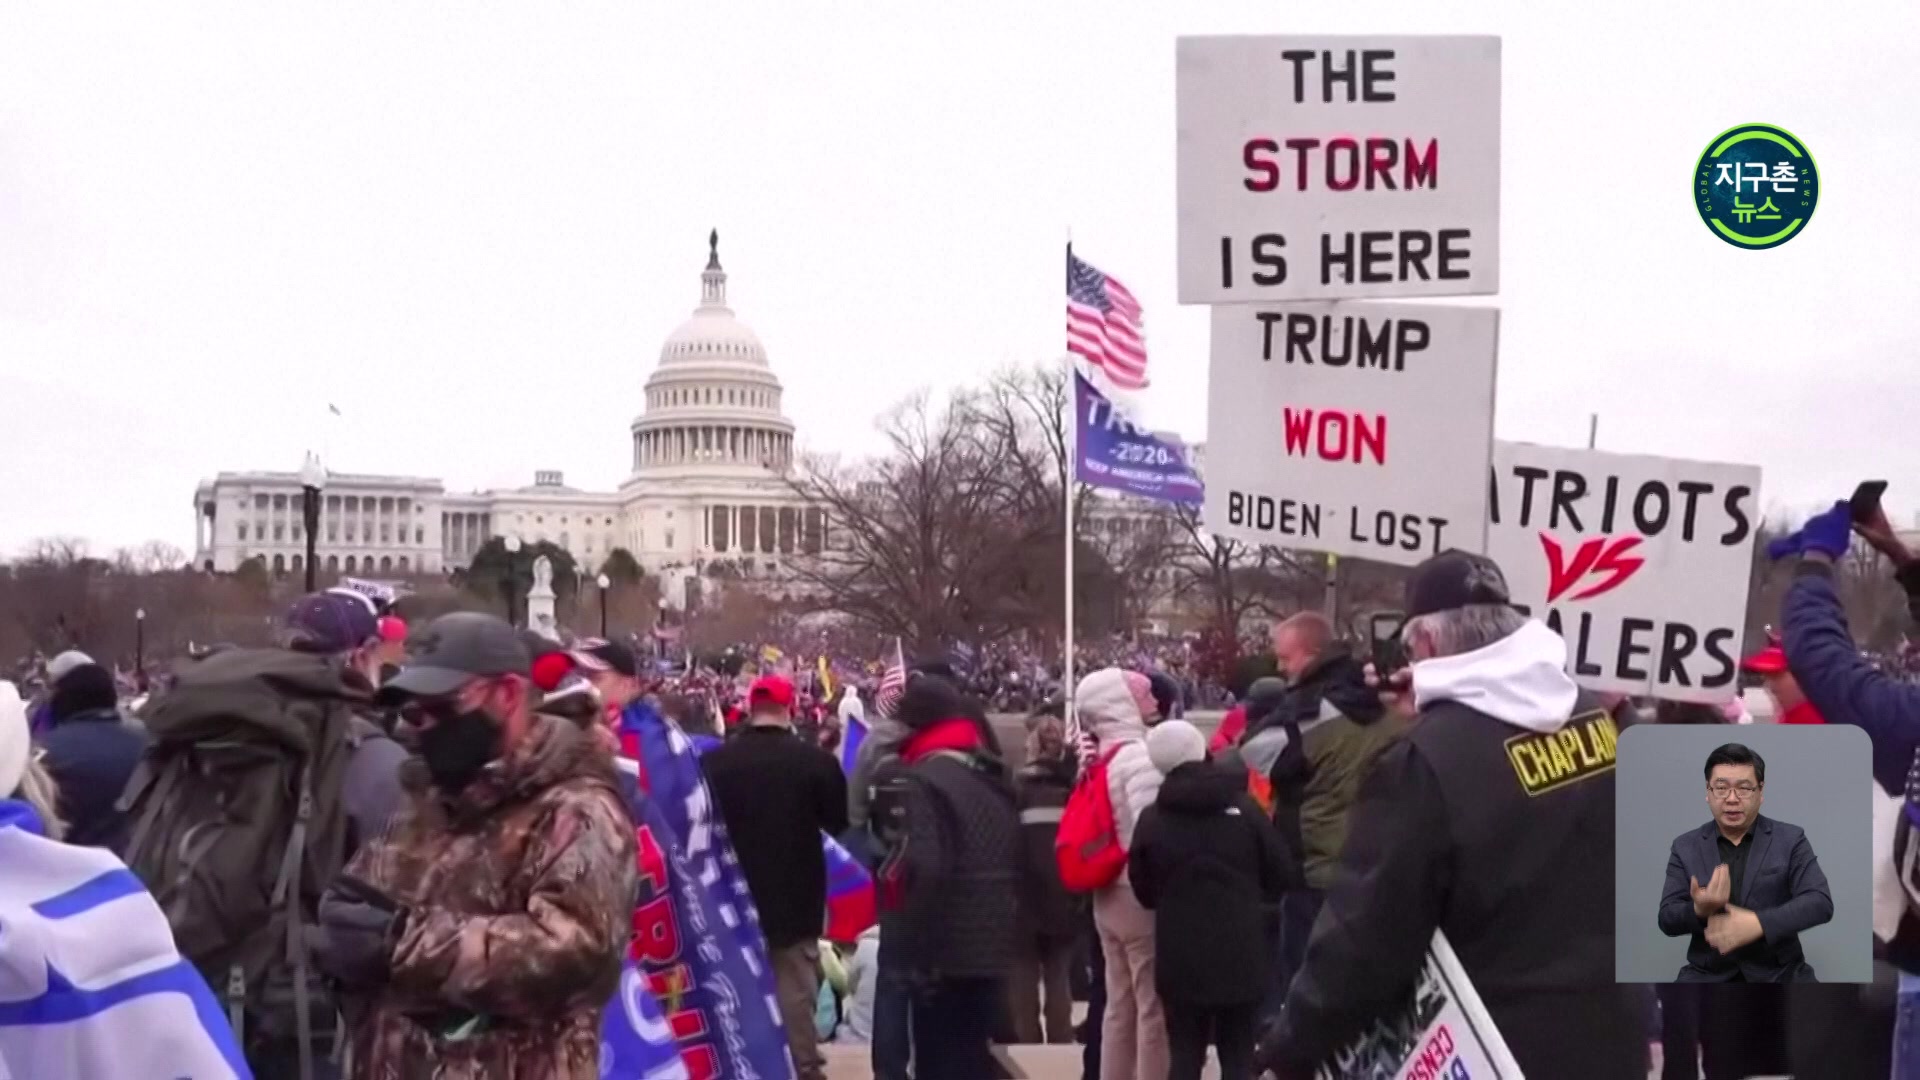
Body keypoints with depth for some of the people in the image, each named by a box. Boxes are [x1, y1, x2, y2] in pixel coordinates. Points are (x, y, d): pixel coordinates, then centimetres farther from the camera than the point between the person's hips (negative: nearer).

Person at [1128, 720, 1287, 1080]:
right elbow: (1278, 877, 2)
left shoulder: (1151, 820, -4)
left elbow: (1143, 891, 5)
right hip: (1240, 952, 0)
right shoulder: (1244, 807, -4)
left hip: (1180, 955, 0)